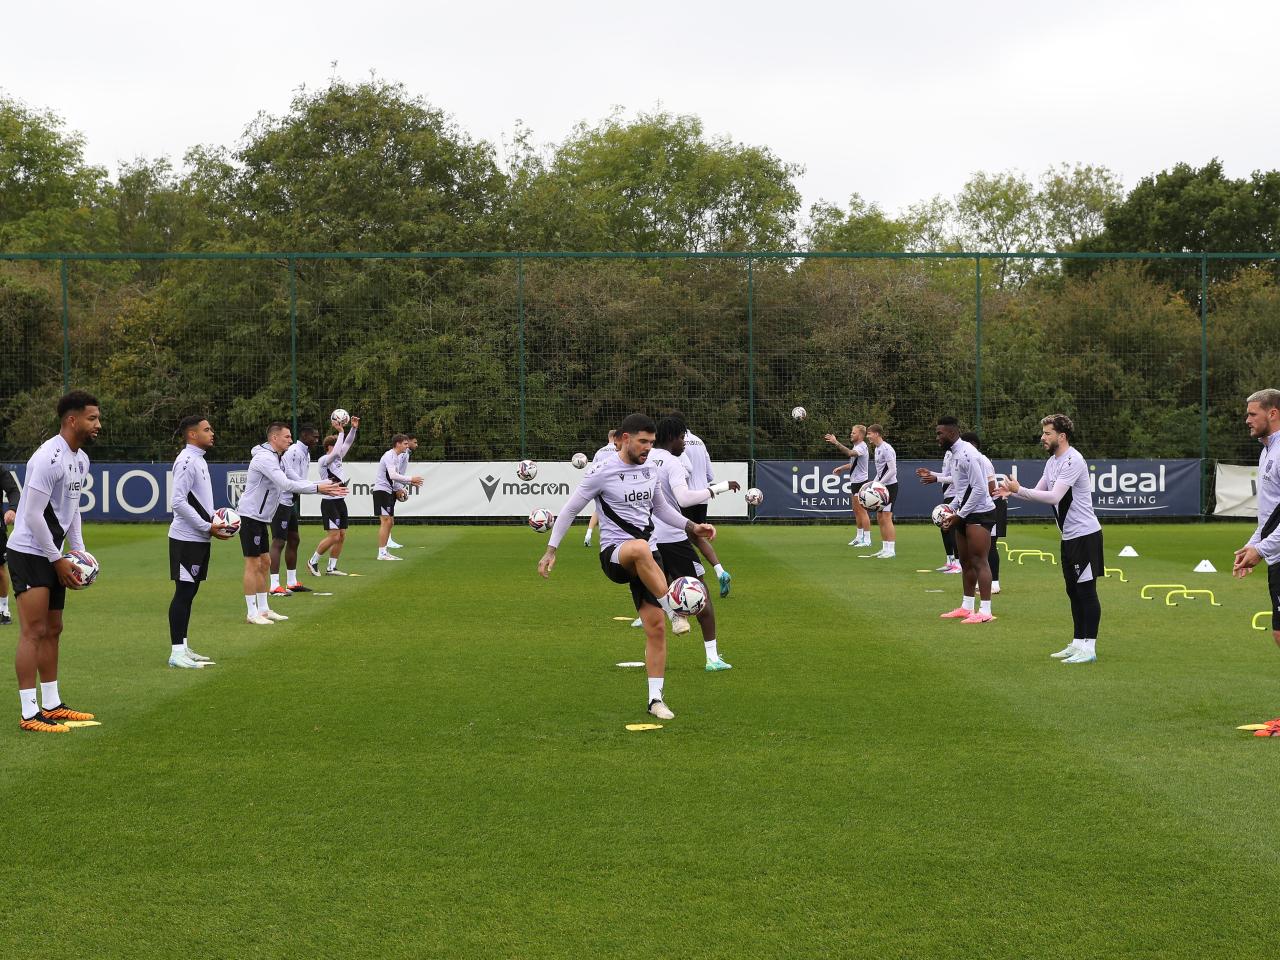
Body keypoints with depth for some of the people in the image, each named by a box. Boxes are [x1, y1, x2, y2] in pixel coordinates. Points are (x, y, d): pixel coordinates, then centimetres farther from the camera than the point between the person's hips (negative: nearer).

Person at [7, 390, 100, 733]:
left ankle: (51, 705, 21)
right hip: (29, 553, -10)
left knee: (52, 631, 13)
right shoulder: (49, 458, -20)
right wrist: (58, 560, -17)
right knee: (33, 632, -10)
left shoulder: (81, 459, 10)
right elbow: (33, 515, -22)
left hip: (54, 555, 10)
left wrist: (79, 552, 10)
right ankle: (29, 714, -9)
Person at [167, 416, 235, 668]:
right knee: (184, 592, -8)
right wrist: (208, 527, -18)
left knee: (190, 591, 12)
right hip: (187, 539, -10)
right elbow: (178, 502, -21)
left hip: (199, 539, 10)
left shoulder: (198, 459, 15)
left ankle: (182, 647, 19)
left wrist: (215, 522, 9)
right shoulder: (187, 461, -15)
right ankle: (177, 653, -6)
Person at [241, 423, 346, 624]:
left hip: (260, 518, 10)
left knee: (264, 562, 12)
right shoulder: (265, 458, -19)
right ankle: (252, 613, -4)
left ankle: (263, 609, 18)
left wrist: (326, 487, 3)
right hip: (250, 516, -10)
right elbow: (286, 484, -27)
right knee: (253, 564, -7)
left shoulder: (273, 458, 14)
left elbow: (290, 482, 12)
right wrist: (317, 488, -23)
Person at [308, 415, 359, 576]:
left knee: (341, 536, 5)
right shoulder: (323, 460, -10)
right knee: (333, 536, -12)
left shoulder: (337, 458, 14)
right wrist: (341, 432, -23)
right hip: (329, 502, -9)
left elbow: (347, 444, 12)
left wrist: (354, 428, -4)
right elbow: (336, 451, -27)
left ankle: (332, 568, 11)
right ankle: (313, 562, 4)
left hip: (340, 501, 9)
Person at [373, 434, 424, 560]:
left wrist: (410, 483, 9)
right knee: (385, 521, -13)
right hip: (381, 491, -10)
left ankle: (384, 551, 16)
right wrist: (411, 479, -22)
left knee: (389, 521, 11)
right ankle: (381, 553, -13)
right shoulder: (389, 456, -15)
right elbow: (393, 475, -26)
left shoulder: (398, 457, 17)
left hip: (389, 492, 10)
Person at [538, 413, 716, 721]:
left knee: (656, 627, -2)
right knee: (640, 549, -43)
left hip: (646, 558, 6)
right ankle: (675, 611, -34)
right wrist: (551, 551, -3)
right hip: (613, 554, -6)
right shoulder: (602, 473, -7)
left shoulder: (649, 471, 12)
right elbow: (570, 509, -1)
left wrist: (693, 527, 14)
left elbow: (662, 508, 27)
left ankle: (655, 699, 7)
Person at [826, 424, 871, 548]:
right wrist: (841, 468, 16)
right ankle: (859, 537, 21)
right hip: (854, 482, 10)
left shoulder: (862, 447, -16)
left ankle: (867, 540, -7)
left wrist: (836, 443, -44)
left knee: (862, 511, -9)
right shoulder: (855, 446, 15)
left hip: (860, 482, -10)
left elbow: (850, 453, -37)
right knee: (856, 511, 14)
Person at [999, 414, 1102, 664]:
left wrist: (1019, 489, -23)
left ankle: (1089, 648, -3)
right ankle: (1077, 644, 20)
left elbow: (1054, 497, -26)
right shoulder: (1052, 462, 12)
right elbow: (1039, 492, 17)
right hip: (1069, 537, 10)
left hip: (1085, 535, -10)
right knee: (1074, 591, 13)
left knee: (1086, 591, -6)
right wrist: (1013, 492, 0)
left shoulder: (1073, 461, -18)